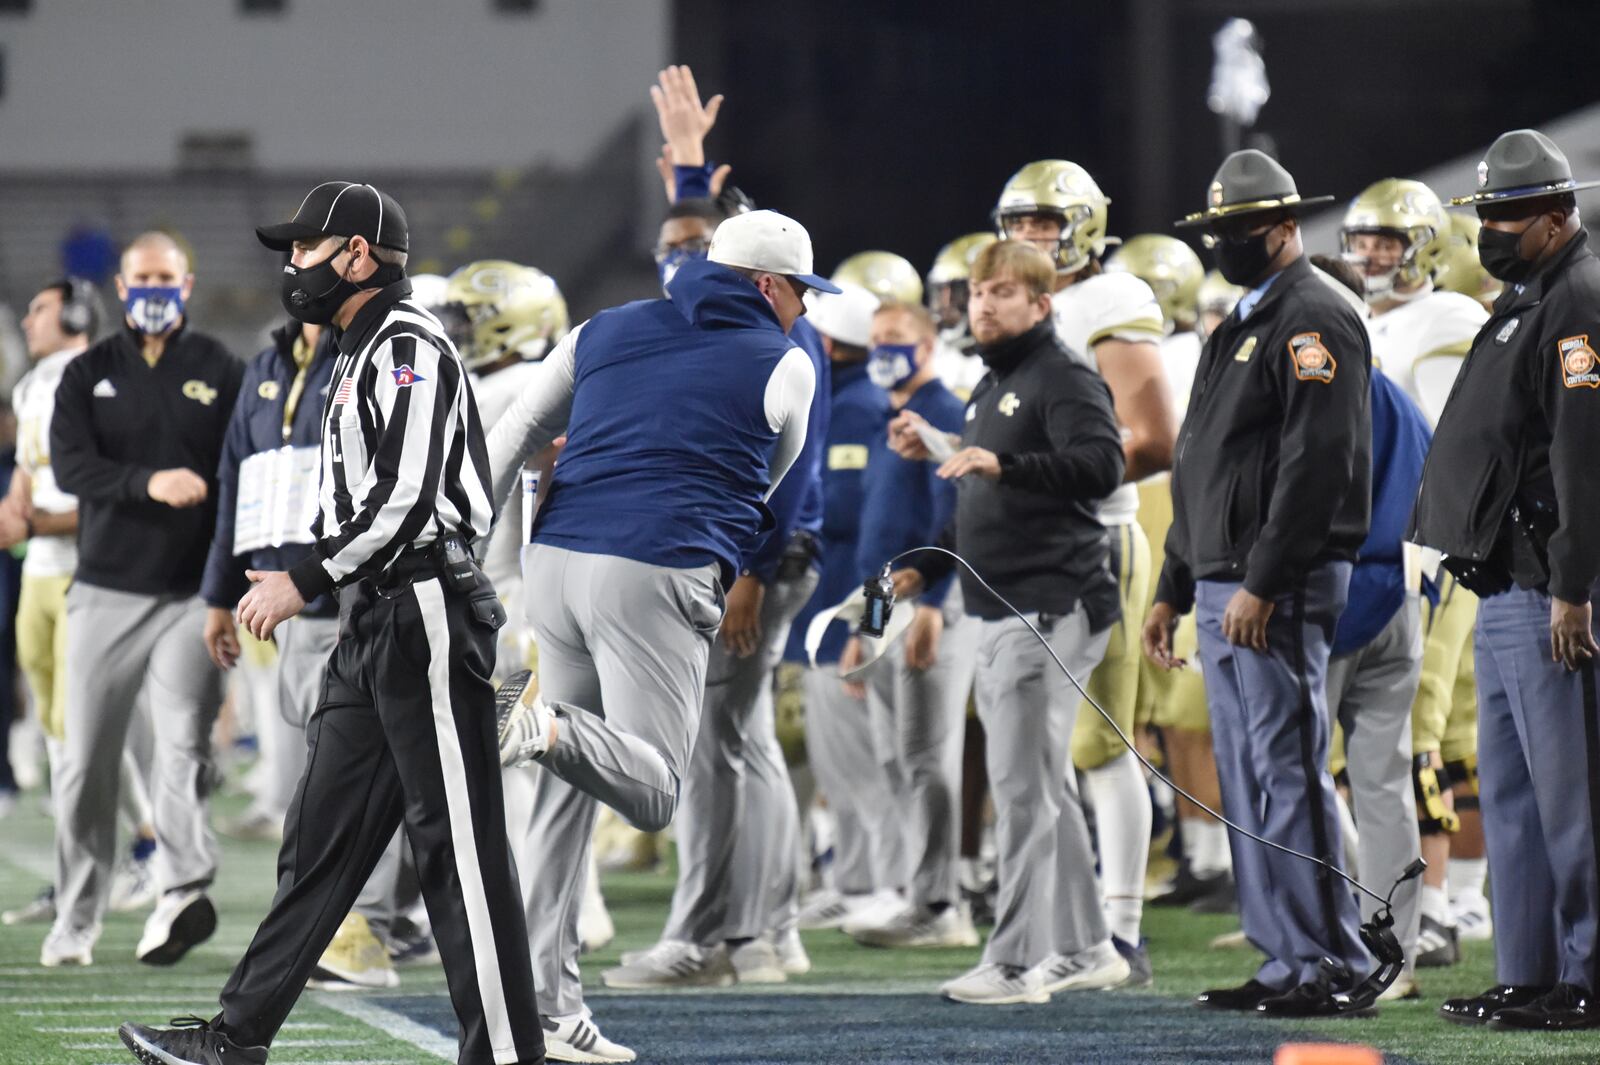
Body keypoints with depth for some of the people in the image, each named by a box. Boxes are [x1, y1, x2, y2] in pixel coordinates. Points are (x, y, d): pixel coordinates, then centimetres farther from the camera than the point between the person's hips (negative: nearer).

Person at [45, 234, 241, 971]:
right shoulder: (88, 374, 9)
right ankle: (76, 919, 13)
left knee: (184, 744, -15)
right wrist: (147, 483, -23)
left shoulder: (221, 372, 8)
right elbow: (69, 465, -6)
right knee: (86, 761, 3)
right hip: (106, 591, 1)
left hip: (194, 592, -1)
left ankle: (182, 894, -27)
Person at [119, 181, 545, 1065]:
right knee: (321, 835, 11)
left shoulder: (409, 346, -11)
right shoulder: (359, 357, 21)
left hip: (426, 614, -10)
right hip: (370, 626, 10)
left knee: (457, 843, -9)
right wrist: (300, 578, 16)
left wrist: (308, 580, -16)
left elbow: (410, 497, -19)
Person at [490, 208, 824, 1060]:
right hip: (656, 579, -5)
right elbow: (767, 483, 20)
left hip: (552, 563, 5)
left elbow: (507, 442, 14)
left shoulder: (600, 334, 19)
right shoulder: (784, 365, 8)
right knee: (652, 792, -3)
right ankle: (554, 728, -34)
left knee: (566, 792, 14)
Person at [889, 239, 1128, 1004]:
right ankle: (1082, 948, 19)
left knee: (1024, 787, -11)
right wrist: (928, 568, 25)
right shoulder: (990, 390, 21)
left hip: (1050, 609, -10)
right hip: (1001, 614, 10)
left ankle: (1018, 961, -10)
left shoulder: (1063, 380, -9)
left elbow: (1102, 465, -26)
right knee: (1045, 789, 12)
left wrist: (1004, 464, -34)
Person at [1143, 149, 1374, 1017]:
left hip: (1278, 592, -10)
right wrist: (1174, 589, 21)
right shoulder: (1239, 328, 21)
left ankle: (1330, 965, -9)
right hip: (1222, 587, 10)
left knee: (1288, 773, -11)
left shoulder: (1313, 320, -10)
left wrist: (1263, 584, -23)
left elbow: (1317, 462, -19)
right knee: (1247, 782, 10)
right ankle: (1287, 961, 13)